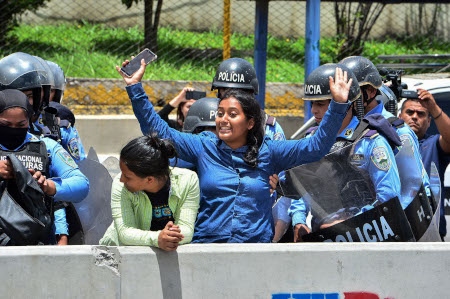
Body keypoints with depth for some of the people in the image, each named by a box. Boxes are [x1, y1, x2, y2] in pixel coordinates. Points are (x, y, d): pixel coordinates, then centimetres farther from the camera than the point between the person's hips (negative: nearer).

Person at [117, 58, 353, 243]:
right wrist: (135, 88, 2)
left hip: (256, 245, 0)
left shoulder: (267, 152, 11)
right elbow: (158, 130, 8)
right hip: (208, 243, 0)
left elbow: (315, 147, 9)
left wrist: (338, 105, 2)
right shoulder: (203, 147, 11)